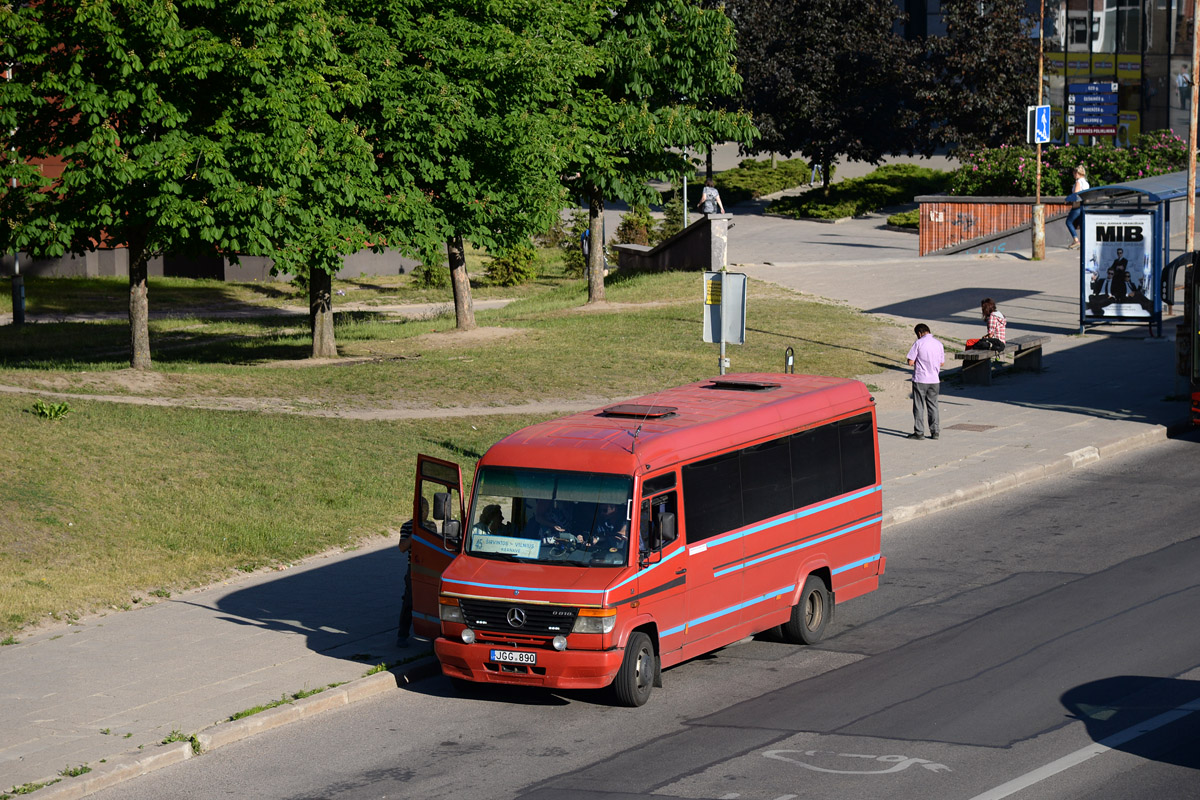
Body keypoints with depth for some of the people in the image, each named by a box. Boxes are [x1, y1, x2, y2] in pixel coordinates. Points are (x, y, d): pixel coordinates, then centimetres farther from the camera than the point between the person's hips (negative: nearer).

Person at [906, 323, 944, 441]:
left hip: (920, 379, -4)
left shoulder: (918, 343, -11)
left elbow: (910, 362, -11)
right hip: (935, 380, 4)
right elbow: (942, 363, 12)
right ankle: (935, 431, 12)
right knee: (933, 405, 13)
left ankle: (919, 432, 3)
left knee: (919, 406, 3)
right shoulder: (938, 344, 4)